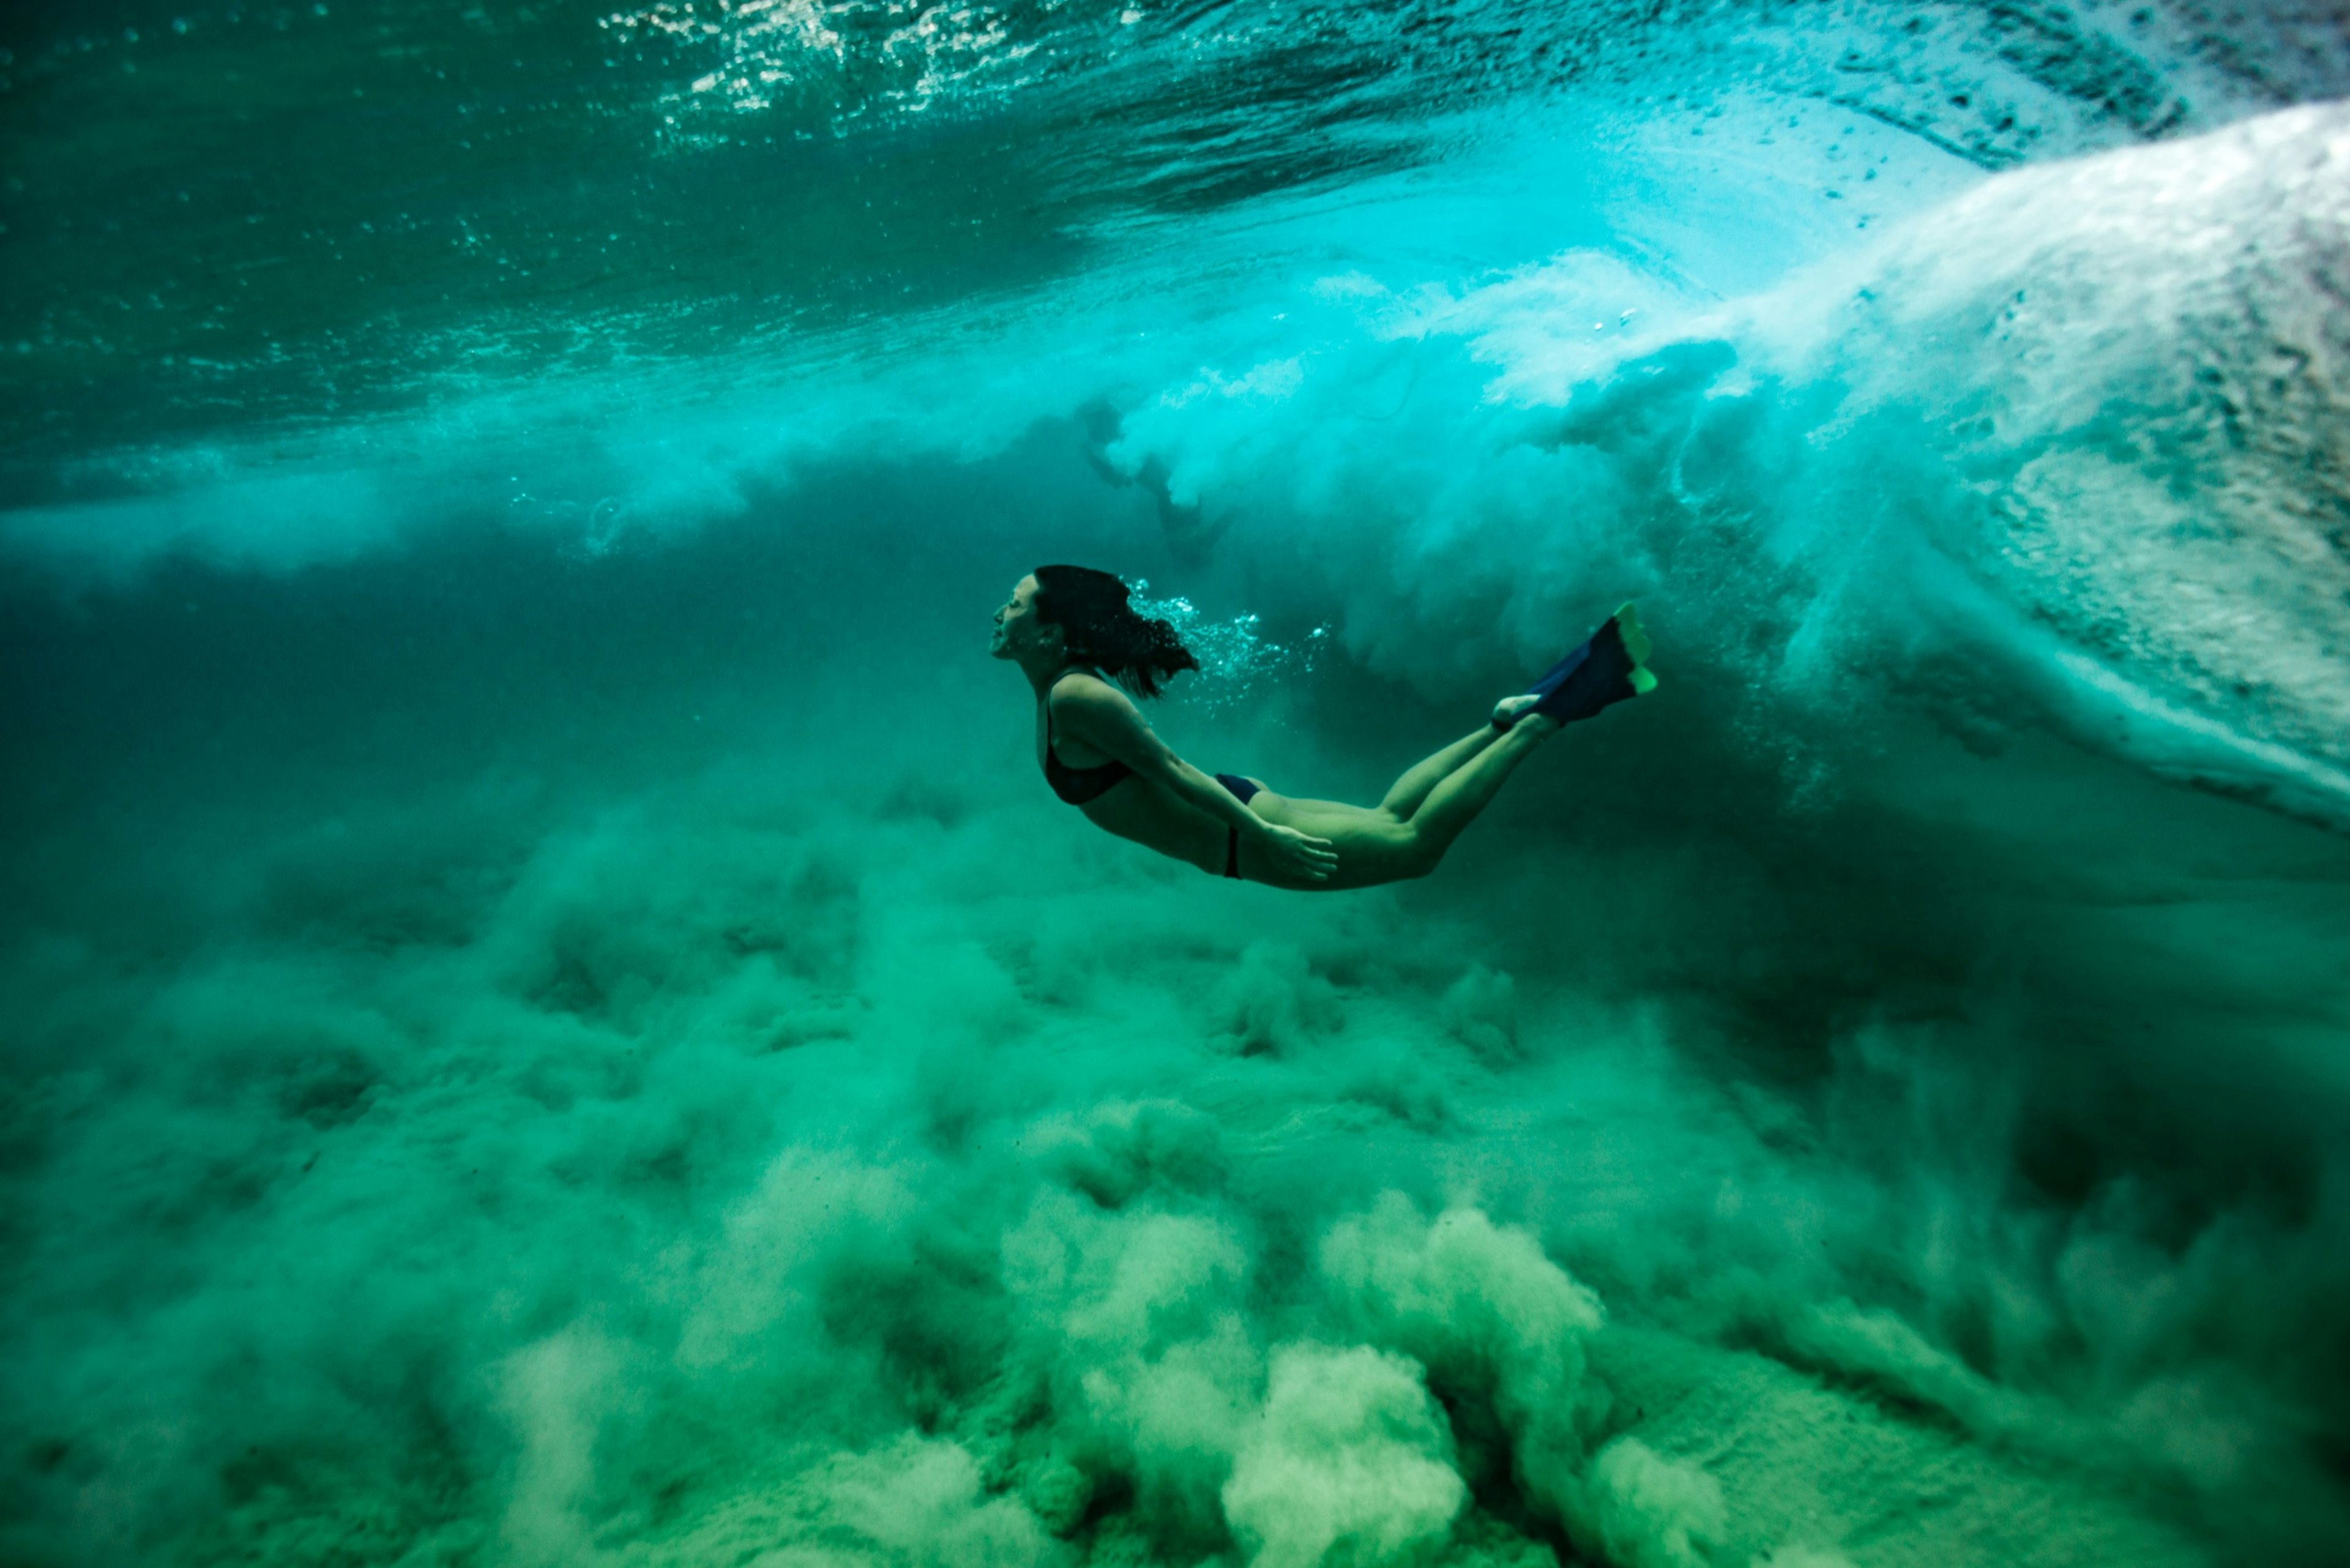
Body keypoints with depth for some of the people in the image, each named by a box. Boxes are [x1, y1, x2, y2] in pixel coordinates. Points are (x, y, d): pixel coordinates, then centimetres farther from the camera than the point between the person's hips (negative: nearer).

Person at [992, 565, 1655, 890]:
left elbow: (1167, 766, -23)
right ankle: (1511, 718, 22)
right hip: (1235, 810, 9)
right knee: (1390, 817, 19)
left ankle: (1547, 714, -2)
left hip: (1241, 830, -9)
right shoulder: (1059, 692, 9)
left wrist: (1259, 833, -23)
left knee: (1414, 844, -5)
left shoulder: (1075, 696, -20)